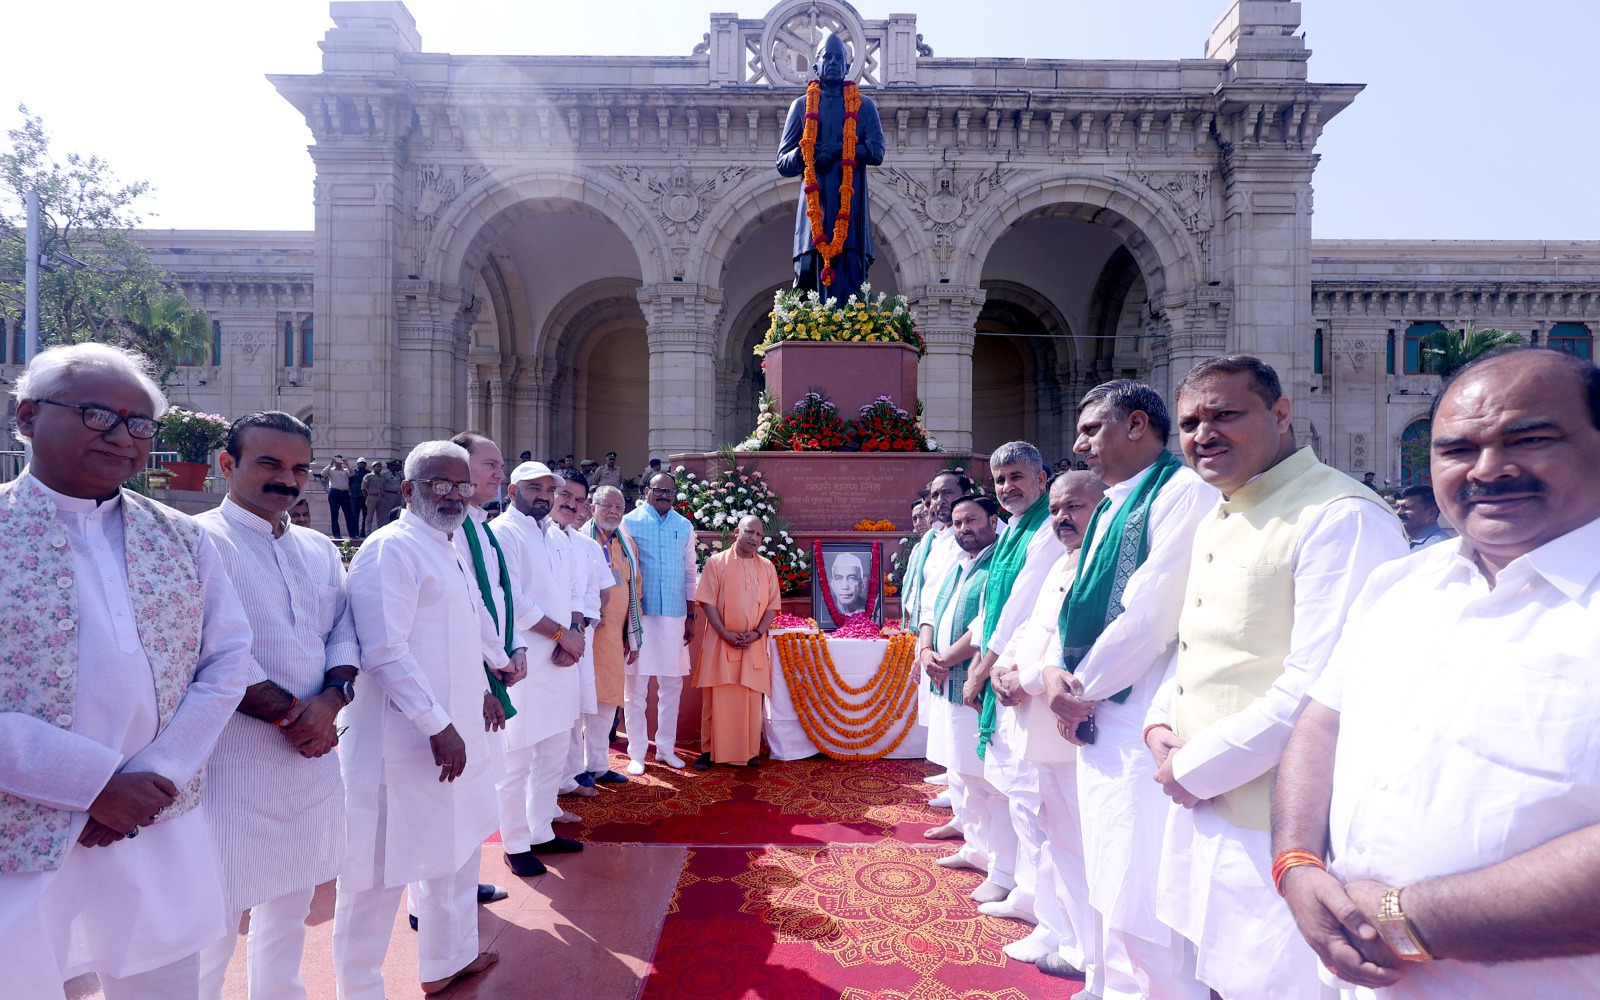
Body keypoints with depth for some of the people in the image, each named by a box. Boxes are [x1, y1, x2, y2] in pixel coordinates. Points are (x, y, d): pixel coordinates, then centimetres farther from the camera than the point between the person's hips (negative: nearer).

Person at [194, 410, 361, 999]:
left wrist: (330, 700, -11)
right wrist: (288, 713, -14)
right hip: (231, 763, -6)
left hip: (312, 756, 7)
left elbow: (344, 632, 7)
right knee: (215, 921, 2)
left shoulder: (319, 549, 11)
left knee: (292, 905, 20)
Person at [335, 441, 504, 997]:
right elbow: (385, 652, -23)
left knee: (456, 850, 22)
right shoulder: (391, 549, -15)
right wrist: (439, 727, -23)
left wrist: (482, 692, 22)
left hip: (457, 732, 10)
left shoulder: (451, 552, 13)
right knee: (380, 872, 5)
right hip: (406, 741, -9)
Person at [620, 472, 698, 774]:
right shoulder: (630, 522, -3)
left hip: (674, 616, 4)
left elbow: (689, 574, 12)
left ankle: (666, 748, 23)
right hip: (639, 615, -3)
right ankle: (636, 753, 14)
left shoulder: (685, 527, 8)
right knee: (636, 686, 2)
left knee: (672, 685, 10)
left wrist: (691, 617, 9)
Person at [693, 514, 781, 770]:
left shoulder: (767, 567, 8)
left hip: (754, 644, 3)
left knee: (751, 699, 7)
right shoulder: (717, 562, -2)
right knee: (716, 699, 2)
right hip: (721, 642, -3)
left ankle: (750, 751, 17)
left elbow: (772, 605, 7)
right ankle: (709, 750, 11)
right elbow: (707, 602, -7)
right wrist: (726, 634, -15)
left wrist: (758, 633, -9)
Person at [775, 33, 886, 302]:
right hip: (815, 202, 0)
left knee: (850, 278, -9)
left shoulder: (864, 105, 15)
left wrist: (835, 149, -11)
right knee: (811, 274, -10)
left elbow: (876, 153, 0)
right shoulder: (802, 105, 16)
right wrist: (803, 153, -11)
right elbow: (783, 164, 11)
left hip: (851, 203, 0)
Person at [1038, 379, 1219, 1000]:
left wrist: (1081, 687, -9)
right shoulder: (1110, 509, 17)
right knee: (1110, 889, 20)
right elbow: (1079, 606, 18)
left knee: (1142, 908, -4)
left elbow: (1152, 613, -20)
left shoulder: (1183, 493, -12)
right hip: (1098, 724, 9)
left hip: (1144, 728, -9)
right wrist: (1056, 674, -1)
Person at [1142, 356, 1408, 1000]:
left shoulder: (1342, 519, -19)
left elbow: (1321, 691, -25)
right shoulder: (1216, 523, 12)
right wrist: (1160, 724, 4)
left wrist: (1195, 767, -16)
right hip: (1201, 812, 9)